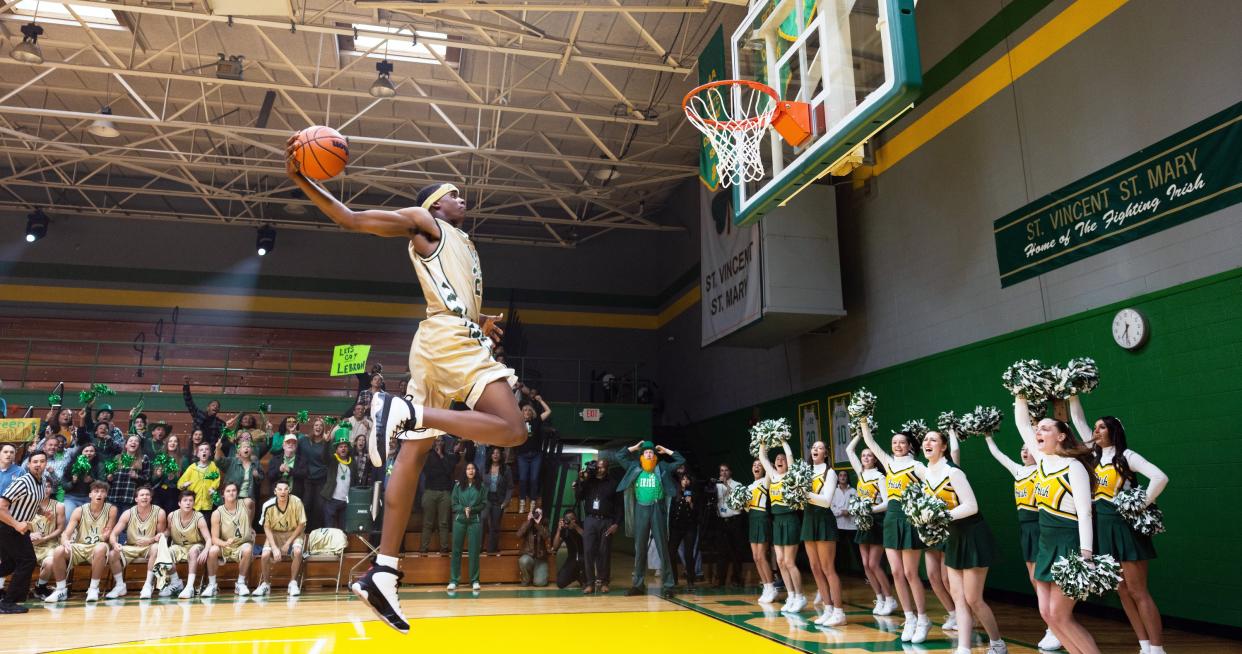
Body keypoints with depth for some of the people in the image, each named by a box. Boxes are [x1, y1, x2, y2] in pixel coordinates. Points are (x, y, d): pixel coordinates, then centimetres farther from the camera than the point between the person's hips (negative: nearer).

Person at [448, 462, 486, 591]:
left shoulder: (481, 486, 3)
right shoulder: (458, 485, 4)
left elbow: (484, 504, 3)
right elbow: (454, 504, 3)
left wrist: (472, 509, -11)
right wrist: (464, 509, -13)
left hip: (475, 521, 0)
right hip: (459, 520, 1)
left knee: (474, 551, 1)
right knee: (456, 550, 2)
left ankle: (474, 580, 8)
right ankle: (453, 580, 7)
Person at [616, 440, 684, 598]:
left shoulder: (662, 468, 5)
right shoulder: (635, 467, 10)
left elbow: (681, 460, 5)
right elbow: (619, 456, 13)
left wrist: (665, 450, 7)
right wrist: (634, 447, 11)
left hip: (657, 510, -2)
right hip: (641, 510, 2)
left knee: (662, 548, -2)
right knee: (639, 549, 7)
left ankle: (668, 585, 1)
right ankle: (639, 584, 14)